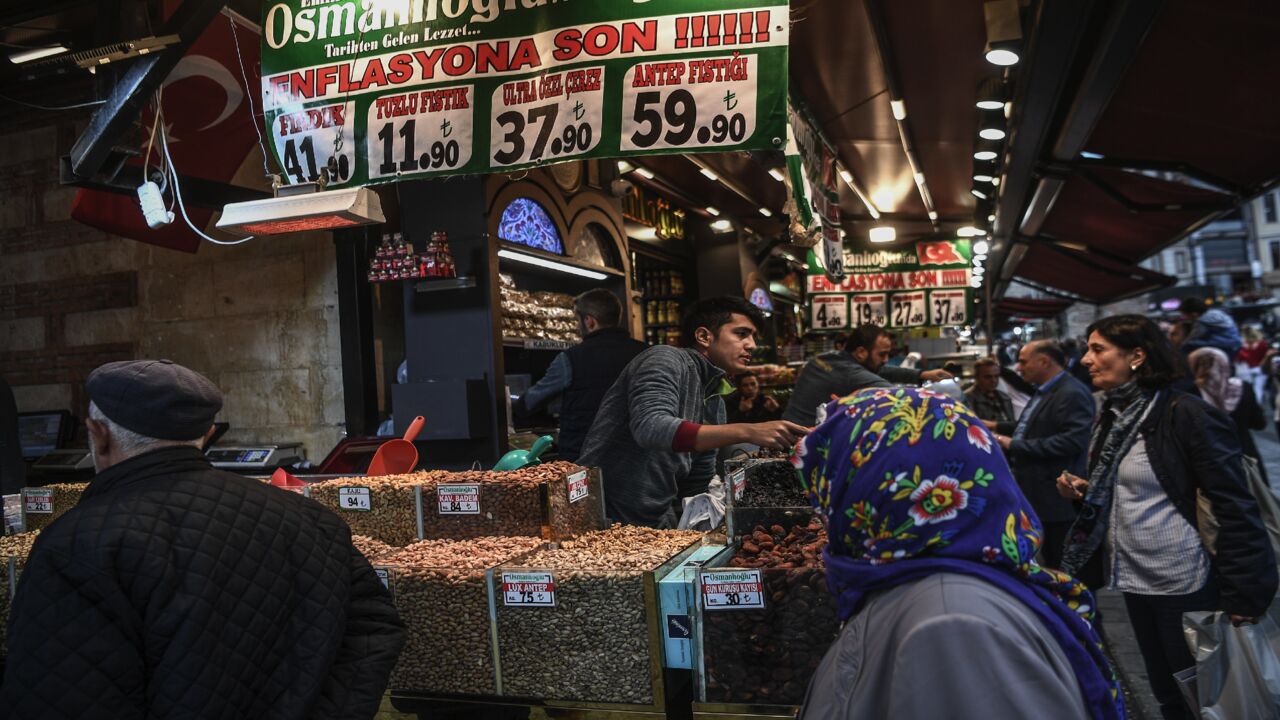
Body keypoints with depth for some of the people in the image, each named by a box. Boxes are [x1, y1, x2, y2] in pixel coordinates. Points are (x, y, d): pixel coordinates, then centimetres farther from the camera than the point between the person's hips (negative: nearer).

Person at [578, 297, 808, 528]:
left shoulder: (715, 403, 12)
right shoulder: (666, 359, -10)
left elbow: (698, 486, 16)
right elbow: (650, 428, -27)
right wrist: (746, 432, -30)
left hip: (659, 523, 7)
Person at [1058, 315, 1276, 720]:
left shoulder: (1187, 415, -16)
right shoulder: (1112, 417, 7)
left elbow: (1236, 510, -18)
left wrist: (1243, 597, -19)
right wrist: (1082, 491, -1)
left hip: (1184, 582, -7)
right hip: (1134, 579, 7)